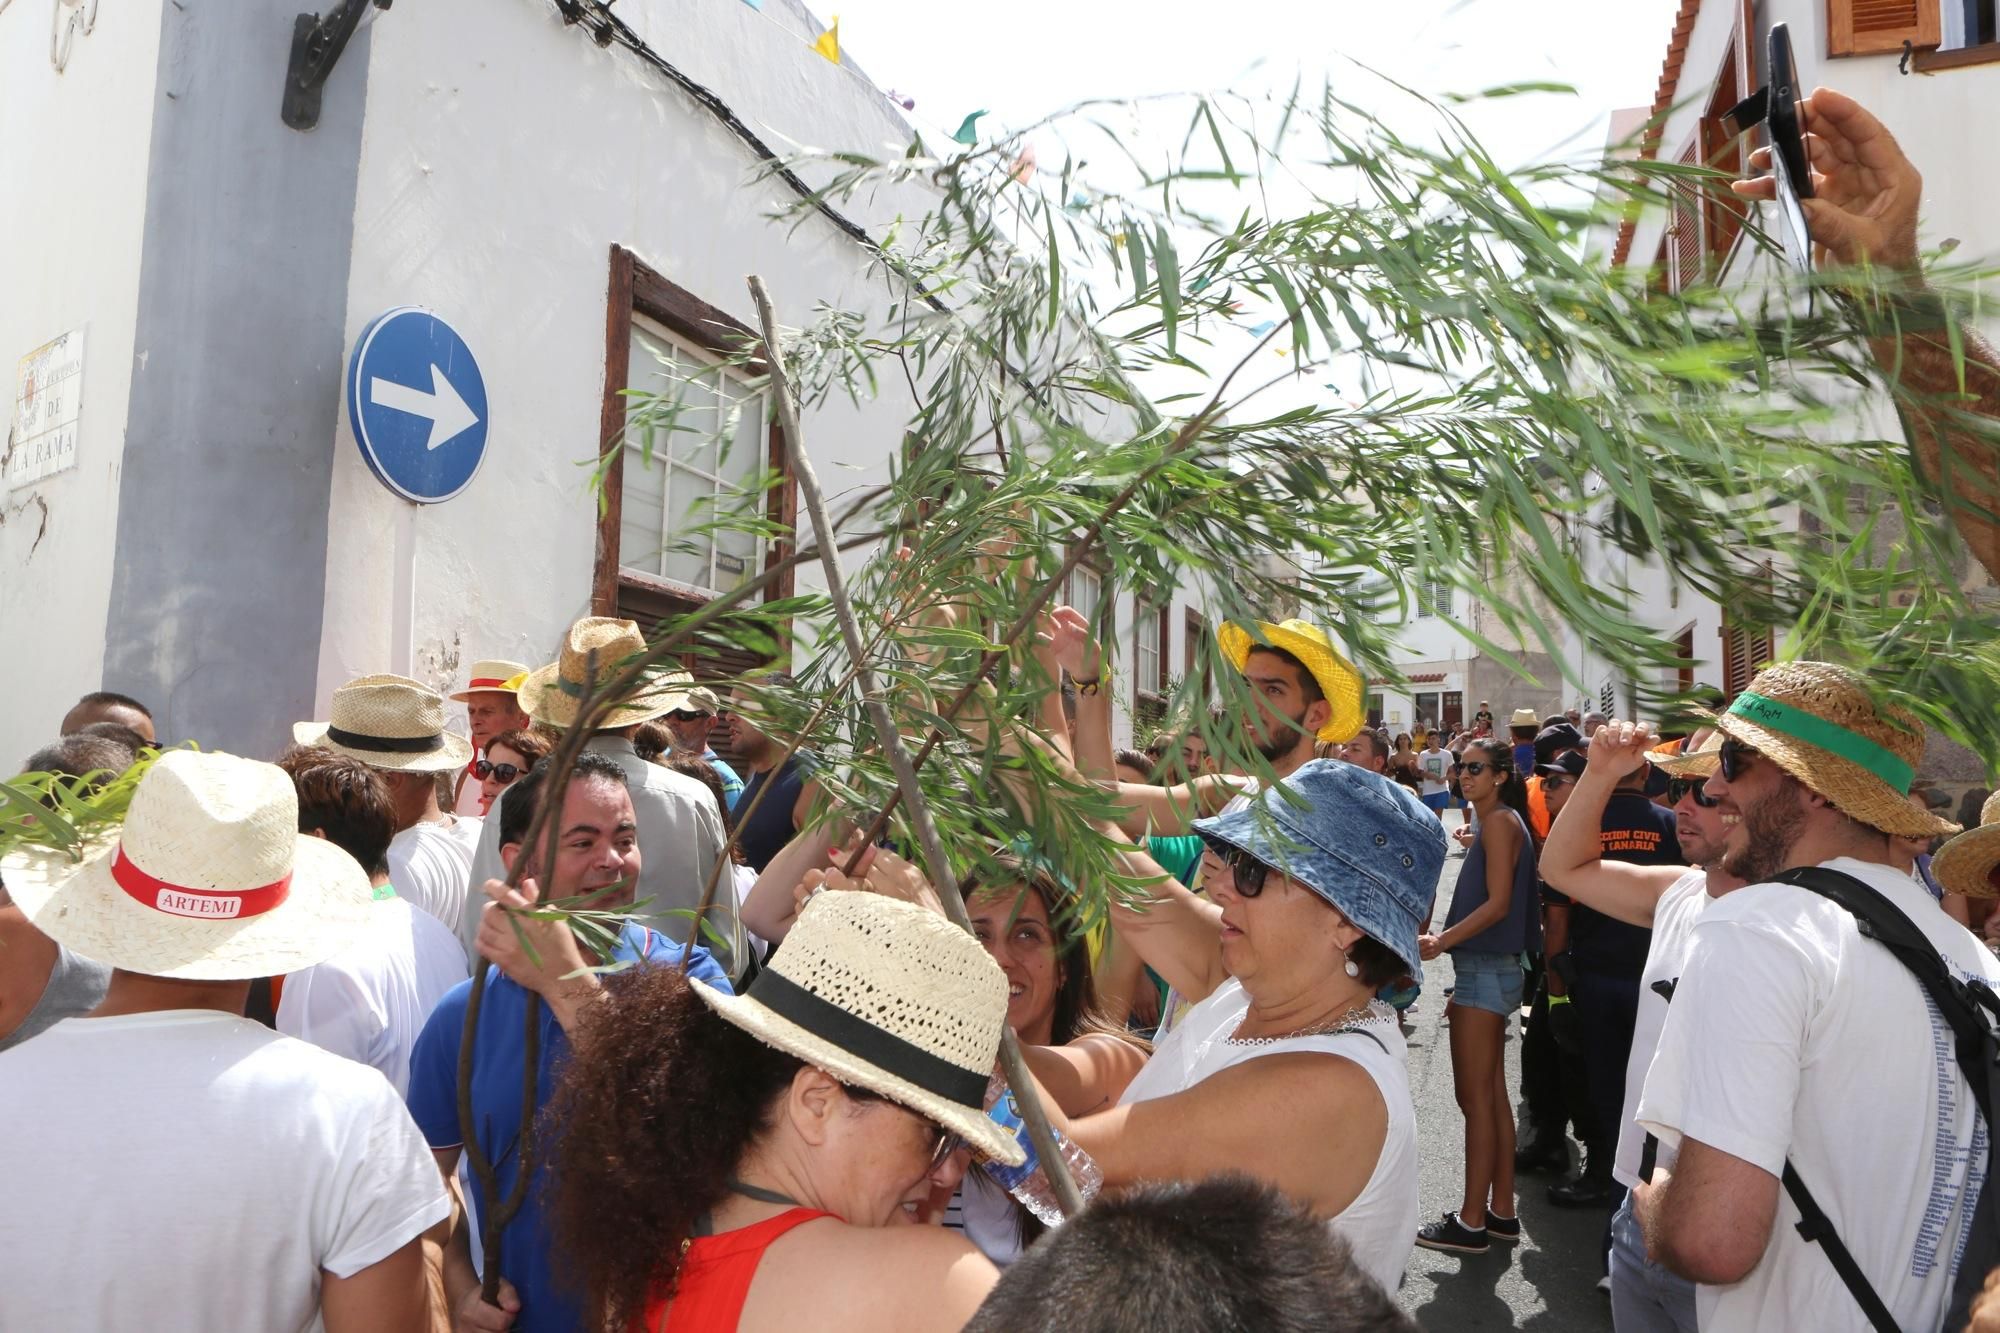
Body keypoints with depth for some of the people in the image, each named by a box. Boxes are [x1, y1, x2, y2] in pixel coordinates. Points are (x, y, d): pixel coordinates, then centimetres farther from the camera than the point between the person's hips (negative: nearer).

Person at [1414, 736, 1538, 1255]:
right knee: (1492, 1093, 14)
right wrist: (1449, 943, 17)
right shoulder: (1493, 823, 17)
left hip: (1485, 968, -10)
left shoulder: (1500, 821, -12)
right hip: (1488, 967, 10)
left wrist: (1442, 940, -24)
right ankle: (1501, 1210, 22)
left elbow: (1498, 903, -19)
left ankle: (1472, 1221, 1)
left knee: (1475, 1095, -5)